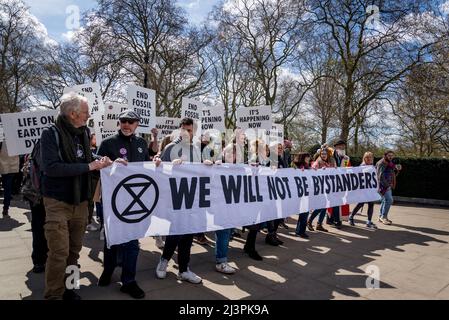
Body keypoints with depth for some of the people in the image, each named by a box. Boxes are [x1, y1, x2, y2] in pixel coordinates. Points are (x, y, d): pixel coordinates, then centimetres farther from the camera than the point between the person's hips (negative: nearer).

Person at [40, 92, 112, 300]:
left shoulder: (84, 133, 5)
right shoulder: (51, 134, -13)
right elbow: (51, 167, -25)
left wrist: (99, 162, -3)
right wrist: (88, 167, -22)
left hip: (81, 202, 6)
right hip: (58, 202, -5)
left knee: (74, 250, 13)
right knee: (59, 252, -3)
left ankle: (67, 287, 30)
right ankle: (53, 295, 15)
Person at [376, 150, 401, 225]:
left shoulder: (390, 163, 17)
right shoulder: (381, 163, -13)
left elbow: (393, 174, 22)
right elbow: (380, 176, -20)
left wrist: (397, 169, 4)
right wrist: (386, 185, -20)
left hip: (388, 186, 10)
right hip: (383, 185, -10)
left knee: (385, 200, 13)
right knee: (389, 200, -14)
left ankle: (381, 217, 22)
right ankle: (384, 217, -5)